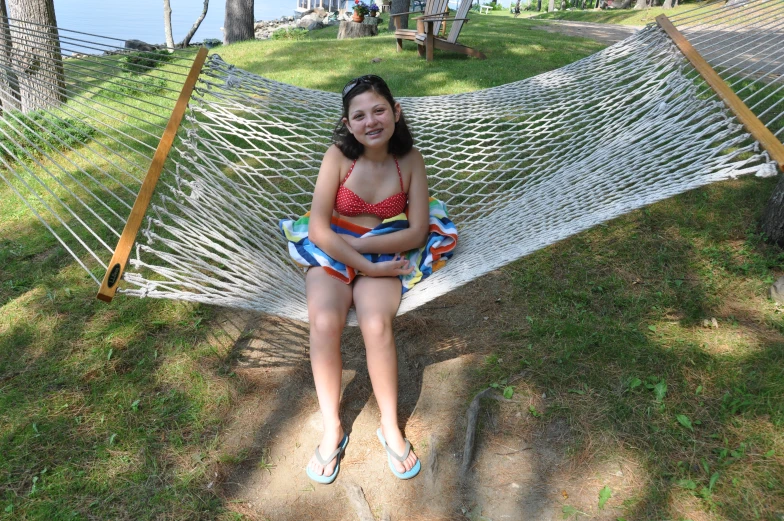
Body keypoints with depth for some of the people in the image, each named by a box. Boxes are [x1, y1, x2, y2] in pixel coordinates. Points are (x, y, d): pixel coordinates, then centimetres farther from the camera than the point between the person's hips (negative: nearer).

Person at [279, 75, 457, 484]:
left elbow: (417, 232, -6)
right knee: (324, 323, -29)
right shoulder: (339, 155, -9)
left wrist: (360, 244, -13)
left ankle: (390, 427, -7)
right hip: (331, 253, 0)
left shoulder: (410, 159, -4)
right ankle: (332, 429, -9)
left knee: (376, 325, -30)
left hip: (385, 257, 0)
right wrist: (366, 266, -18)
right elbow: (318, 228, -12)